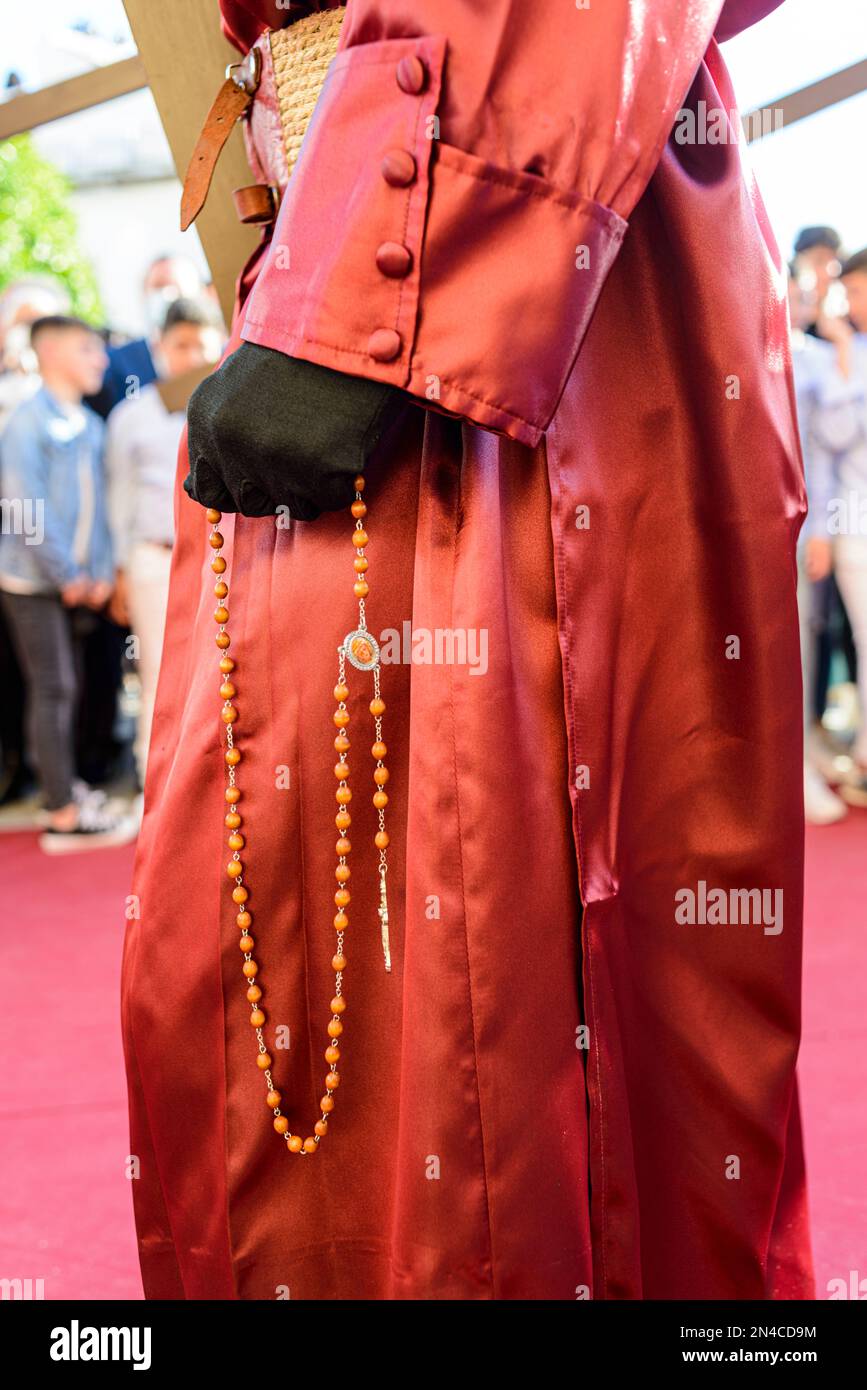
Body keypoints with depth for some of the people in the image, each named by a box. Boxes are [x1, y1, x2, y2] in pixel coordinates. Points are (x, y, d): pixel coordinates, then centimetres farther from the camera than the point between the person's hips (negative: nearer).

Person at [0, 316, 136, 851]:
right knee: (54, 689, -5)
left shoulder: (90, 426, 11)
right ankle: (64, 817, -1)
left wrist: (99, 571, 3)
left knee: (62, 687, 13)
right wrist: (68, 575, -14)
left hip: (72, 581, 7)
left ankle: (66, 789, 25)